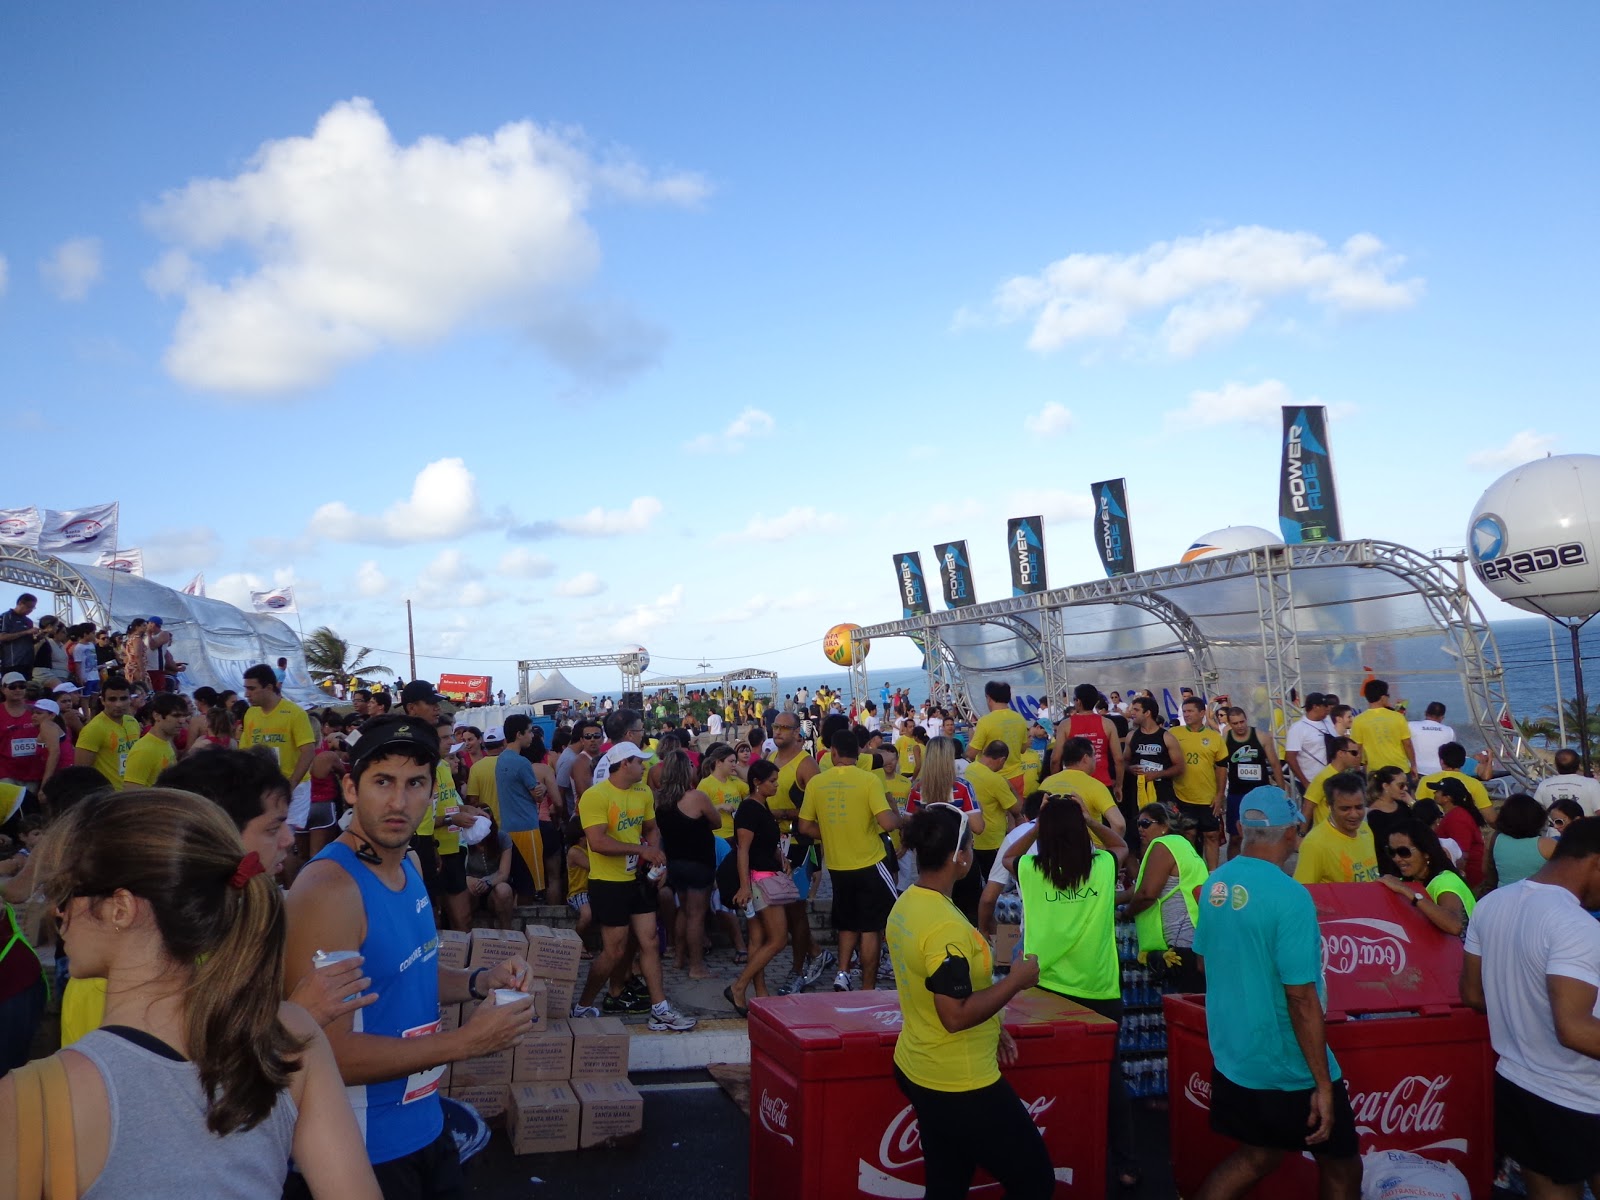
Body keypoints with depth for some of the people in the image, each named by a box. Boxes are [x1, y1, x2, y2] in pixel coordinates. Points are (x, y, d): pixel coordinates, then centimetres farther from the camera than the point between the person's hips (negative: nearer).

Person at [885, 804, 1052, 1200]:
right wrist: (1016, 980, -16)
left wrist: (991, 1028, 16)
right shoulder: (946, 926, -27)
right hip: (960, 1084, -9)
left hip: (919, 1071, 9)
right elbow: (956, 1015, -27)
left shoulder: (905, 905, 3)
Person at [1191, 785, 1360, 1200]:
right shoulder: (1289, 897, -23)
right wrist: (1323, 1085, -17)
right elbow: (1301, 998, -23)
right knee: (1342, 1166, 15)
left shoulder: (1214, 884, -1)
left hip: (1231, 1056, 7)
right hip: (1289, 1070, -7)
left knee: (1258, 1155, 23)